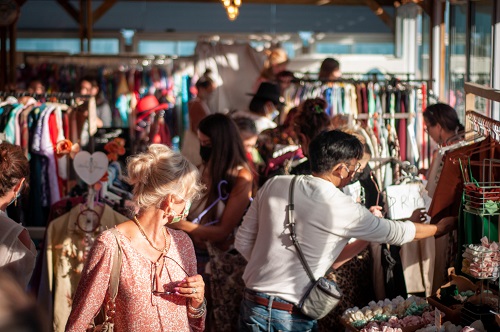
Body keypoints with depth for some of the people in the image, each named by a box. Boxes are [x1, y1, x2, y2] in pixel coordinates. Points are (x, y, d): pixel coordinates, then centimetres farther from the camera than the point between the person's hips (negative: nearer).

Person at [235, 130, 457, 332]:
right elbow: (395, 233, 4)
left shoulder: (273, 186, 1)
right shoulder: (341, 208, -10)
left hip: (252, 306, 5)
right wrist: (439, 228, 21)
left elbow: (243, 242, 7)